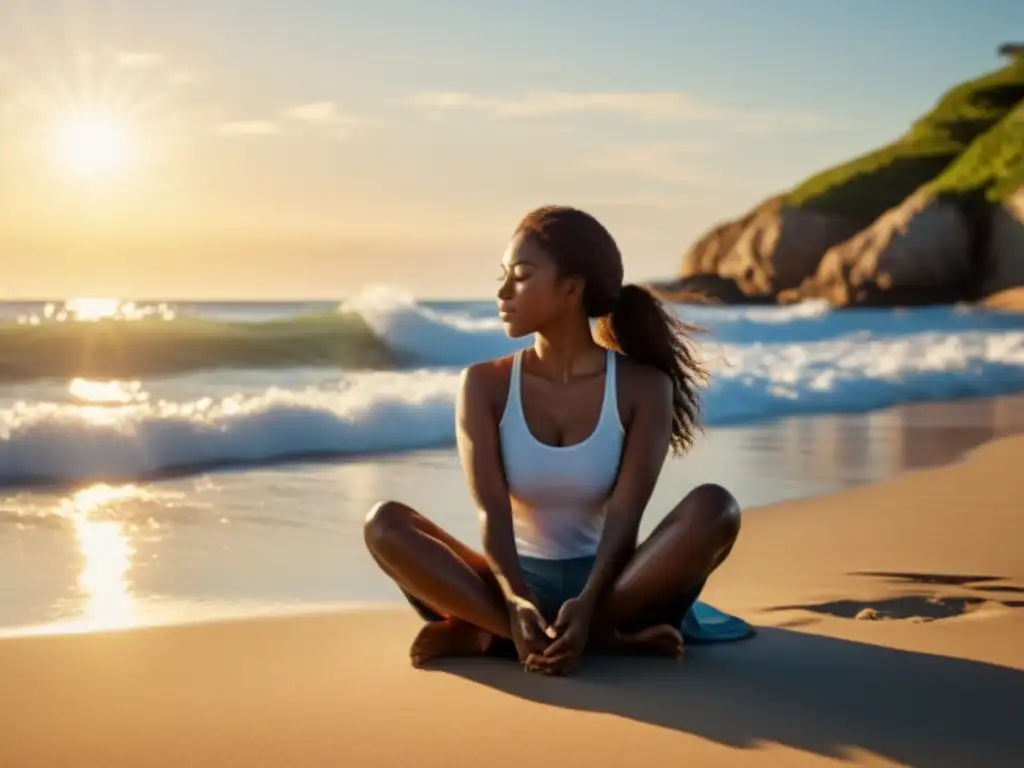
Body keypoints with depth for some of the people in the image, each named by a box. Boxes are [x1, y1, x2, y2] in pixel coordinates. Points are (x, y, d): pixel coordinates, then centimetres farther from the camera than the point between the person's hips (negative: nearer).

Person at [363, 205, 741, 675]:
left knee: (714, 507, -28)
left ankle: (488, 636, -29)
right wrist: (517, 603, -33)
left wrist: (587, 605, -33)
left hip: (607, 590, 0)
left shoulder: (643, 388, -3)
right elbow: (491, 512, -13)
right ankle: (604, 640, -33)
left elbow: (624, 515, -14)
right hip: (516, 587, 1)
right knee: (385, 523, -25)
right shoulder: (485, 385, 0)